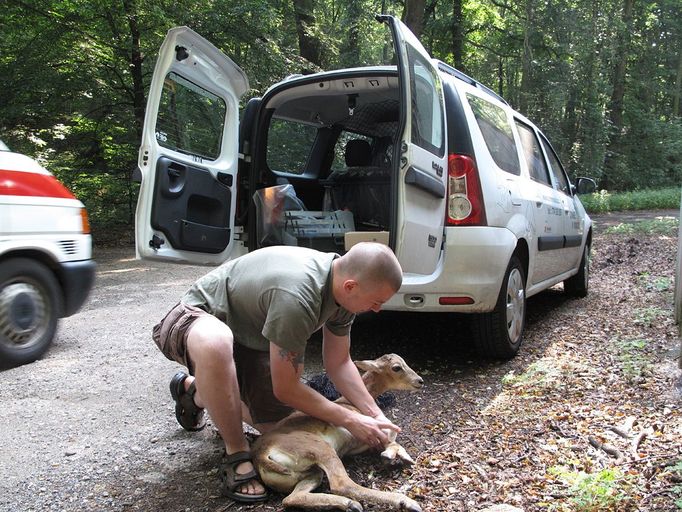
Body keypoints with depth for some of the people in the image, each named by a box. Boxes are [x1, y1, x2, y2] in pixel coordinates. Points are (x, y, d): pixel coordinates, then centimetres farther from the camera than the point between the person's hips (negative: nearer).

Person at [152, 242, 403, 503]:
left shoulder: (342, 287, -13)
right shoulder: (295, 296, -39)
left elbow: (338, 363, 0)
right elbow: (285, 389, -27)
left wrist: (375, 414, -8)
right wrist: (350, 421, -19)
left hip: (250, 338, 8)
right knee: (215, 343, -44)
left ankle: (196, 391, 32)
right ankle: (236, 453, -18)